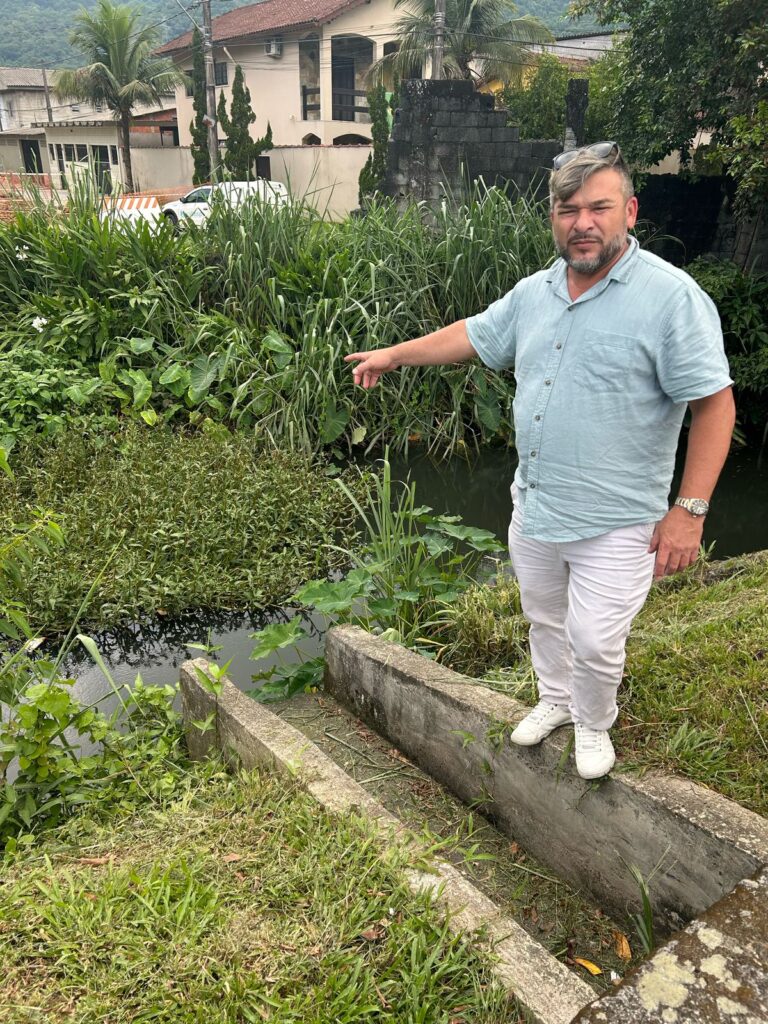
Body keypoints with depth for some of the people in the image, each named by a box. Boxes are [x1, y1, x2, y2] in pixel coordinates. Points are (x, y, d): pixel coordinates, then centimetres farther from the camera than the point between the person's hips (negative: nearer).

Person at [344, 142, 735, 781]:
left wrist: (690, 509, -19)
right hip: (534, 505, 6)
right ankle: (555, 700, 50)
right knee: (545, 621, 23)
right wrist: (393, 355, 24)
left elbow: (714, 404, -16)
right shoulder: (534, 293, 4)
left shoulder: (671, 296, -16)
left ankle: (594, 726, 35)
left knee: (595, 643, 4)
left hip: (615, 521, -6)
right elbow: (473, 335, 18)